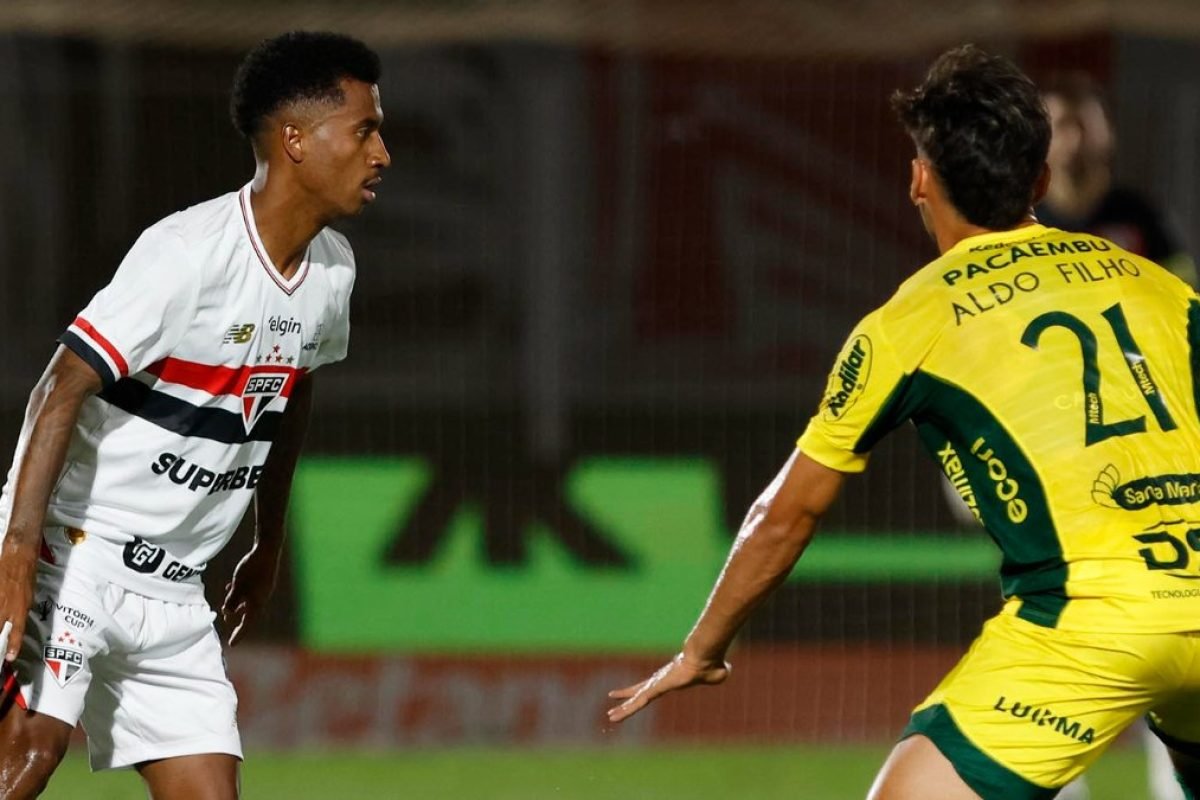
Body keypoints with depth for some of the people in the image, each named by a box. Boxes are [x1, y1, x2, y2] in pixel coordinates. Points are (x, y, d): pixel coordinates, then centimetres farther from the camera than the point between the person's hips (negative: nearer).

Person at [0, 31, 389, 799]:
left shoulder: (333, 269, 7)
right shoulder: (191, 250, -18)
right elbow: (67, 384, -22)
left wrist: (269, 546, 30)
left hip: (173, 591, 8)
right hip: (75, 551, -8)